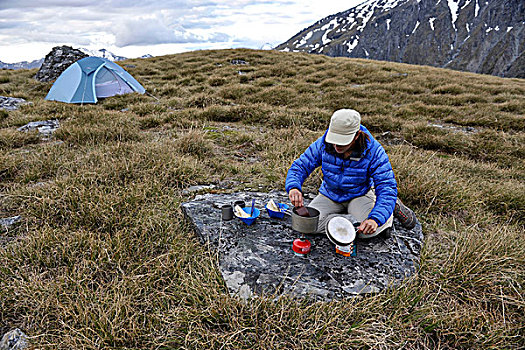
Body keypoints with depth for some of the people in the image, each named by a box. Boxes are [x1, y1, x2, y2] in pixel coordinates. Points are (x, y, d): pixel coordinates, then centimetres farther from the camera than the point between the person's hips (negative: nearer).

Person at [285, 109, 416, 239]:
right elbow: (299, 166, -11)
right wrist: (293, 187, -36)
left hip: (360, 195, -2)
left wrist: (375, 219, -44)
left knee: (367, 231, -29)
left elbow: (387, 188, -26)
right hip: (330, 195, 3)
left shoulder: (373, 151, -24)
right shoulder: (322, 144, -18)